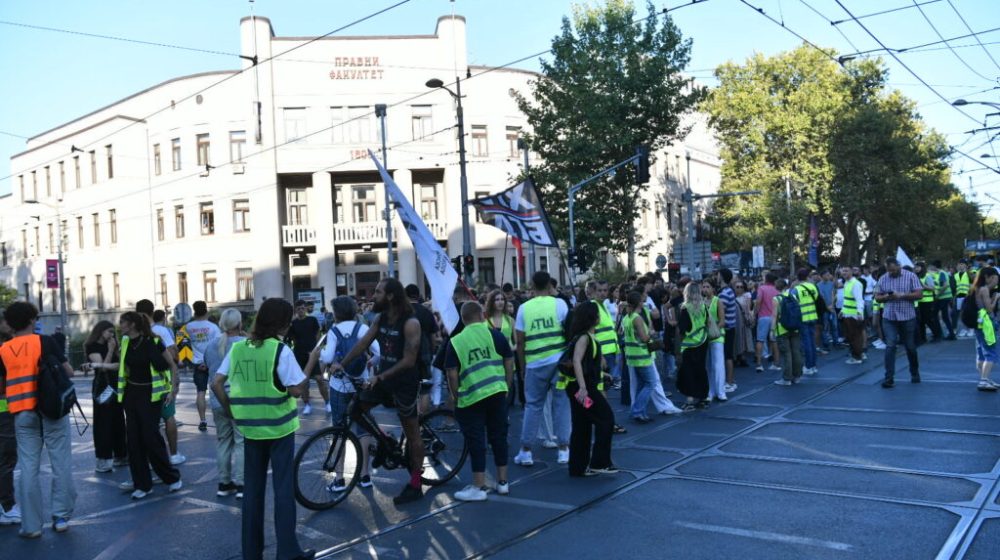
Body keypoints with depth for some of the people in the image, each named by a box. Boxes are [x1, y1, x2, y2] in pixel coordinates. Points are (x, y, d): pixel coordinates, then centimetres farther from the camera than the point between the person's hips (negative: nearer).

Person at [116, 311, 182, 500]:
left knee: (150, 437, -7)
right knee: (133, 438, 4)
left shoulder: (153, 342, -12)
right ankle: (141, 484, 14)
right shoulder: (126, 342, 5)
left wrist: (173, 390, -10)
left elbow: (172, 365, -6)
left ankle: (172, 477, 10)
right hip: (131, 394, 6)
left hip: (151, 394, -6)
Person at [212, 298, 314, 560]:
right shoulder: (281, 350, -14)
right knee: (284, 488, 5)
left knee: (252, 488, 13)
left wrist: (232, 412, 9)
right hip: (279, 427, -4)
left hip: (250, 427, 4)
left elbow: (216, 384, 1)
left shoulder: (237, 348, 0)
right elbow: (296, 390, -17)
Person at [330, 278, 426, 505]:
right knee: (354, 408, 2)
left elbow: (408, 361, -23)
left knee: (412, 433, 3)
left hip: (405, 382, -7)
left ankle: (415, 485, 13)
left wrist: (380, 377, -27)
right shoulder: (380, 318, 2)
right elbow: (363, 343, 2)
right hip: (383, 378, 7)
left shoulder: (410, 323, -20)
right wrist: (341, 363, -10)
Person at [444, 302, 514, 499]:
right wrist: (506, 386, 16)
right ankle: (502, 482, 21)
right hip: (497, 393, 2)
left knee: (476, 441, 4)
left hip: (472, 397, -2)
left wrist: (456, 397, 8)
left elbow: (452, 374, -4)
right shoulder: (495, 334, 2)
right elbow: (509, 362, 4)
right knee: (499, 437, 13)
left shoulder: (455, 342, -2)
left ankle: (479, 487, 7)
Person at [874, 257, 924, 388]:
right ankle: (889, 378, -5)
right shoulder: (883, 279, 5)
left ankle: (915, 373, 31)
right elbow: (877, 297, 7)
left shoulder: (910, 276, -2)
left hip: (908, 318, -1)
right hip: (889, 318, 1)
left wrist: (902, 295, -19)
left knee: (910, 347, 11)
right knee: (890, 346, -7)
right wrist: (886, 297, -14)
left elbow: (919, 294, -7)